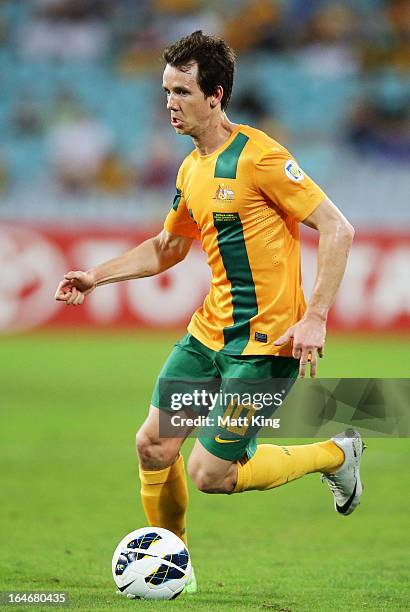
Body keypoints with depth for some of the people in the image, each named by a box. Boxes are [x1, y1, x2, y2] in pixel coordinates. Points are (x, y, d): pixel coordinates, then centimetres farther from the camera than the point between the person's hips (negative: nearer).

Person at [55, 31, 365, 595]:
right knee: (154, 445, 3)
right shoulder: (191, 171, 10)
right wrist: (94, 278, 15)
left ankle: (335, 454, 13)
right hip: (209, 331, 8)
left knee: (209, 474, -7)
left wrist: (315, 317, -22)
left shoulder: (257, 155, -16)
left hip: (265, 339, -8)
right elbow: (166, 248, 26)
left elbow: (336, 229, -17)